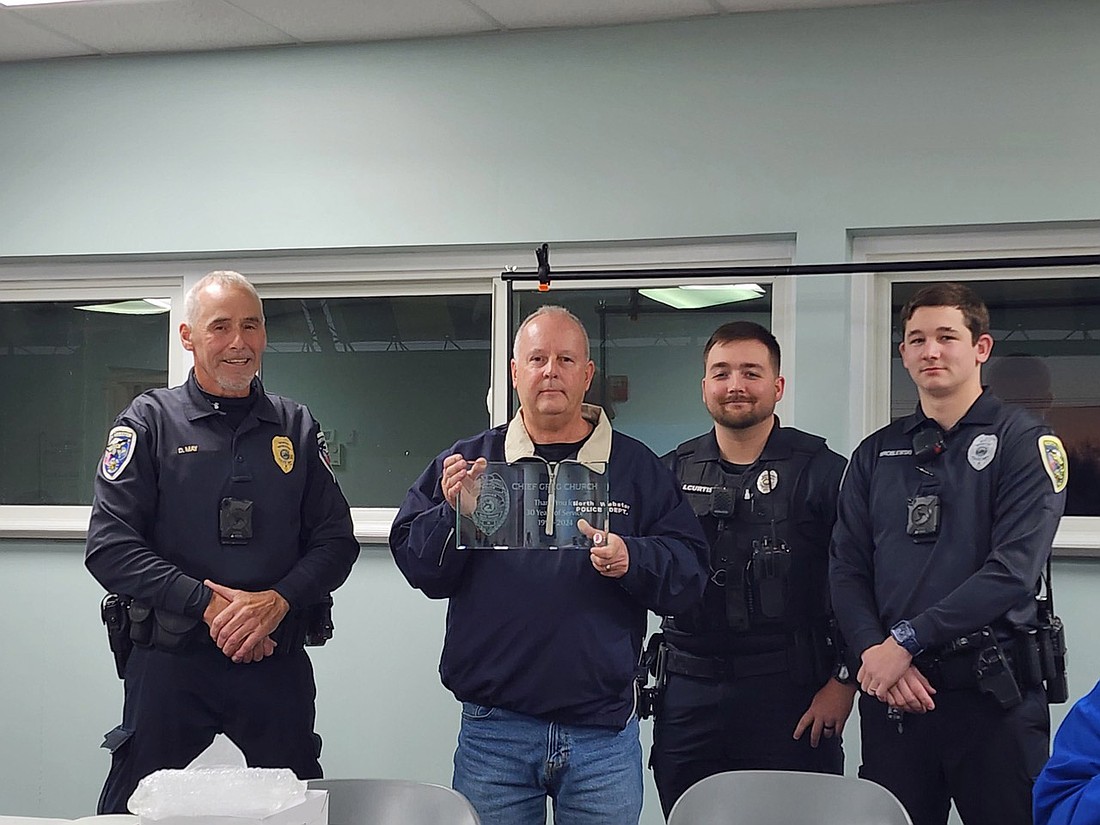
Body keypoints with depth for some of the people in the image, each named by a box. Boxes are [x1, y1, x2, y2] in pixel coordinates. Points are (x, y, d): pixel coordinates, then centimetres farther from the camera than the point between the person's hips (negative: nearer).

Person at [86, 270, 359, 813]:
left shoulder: (296, 427, 9)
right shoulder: (150, 421, 1)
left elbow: (336, 540, 6)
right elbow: (110, 547, -8)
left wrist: (279, 601, -13)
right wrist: (207, 604, -17)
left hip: (279, 663, 2)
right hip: (169, 661, -2)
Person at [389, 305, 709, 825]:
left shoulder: (636, 467, 7)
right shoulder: (468, 461, 8)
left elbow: (688, 572, 2)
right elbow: (415, 563, 3)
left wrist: (632, 561, -17)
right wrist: (453, 513, -14)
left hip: (604, 731, 0)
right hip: (493, 730, 0)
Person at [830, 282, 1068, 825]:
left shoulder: (1023, 441, -2)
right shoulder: (877, 454, 12)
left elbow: (1013, 570, -14)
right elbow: (846, 569, 6)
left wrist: (907, 642, -17)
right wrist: (873, 652, -13)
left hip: (993, 690, -4)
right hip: (891, 693, 4)